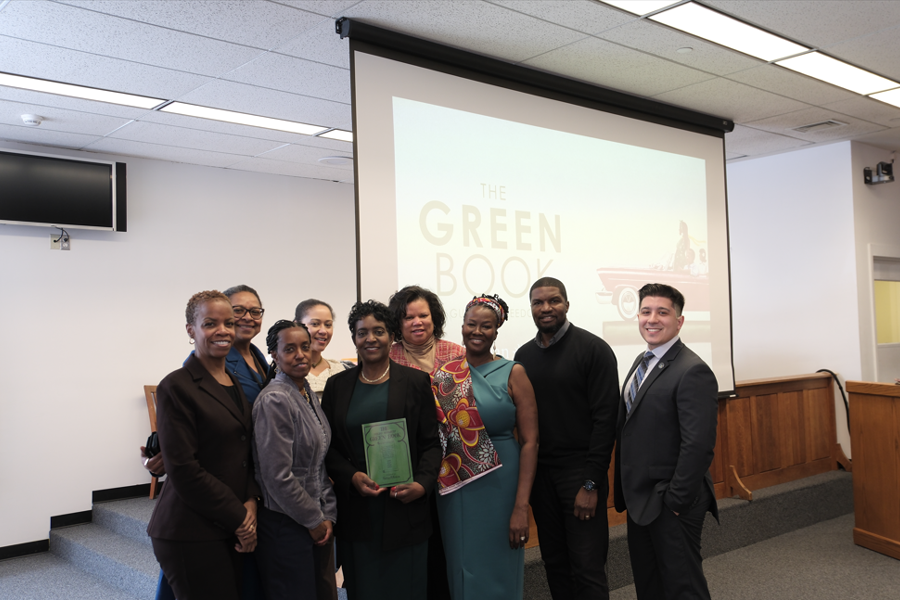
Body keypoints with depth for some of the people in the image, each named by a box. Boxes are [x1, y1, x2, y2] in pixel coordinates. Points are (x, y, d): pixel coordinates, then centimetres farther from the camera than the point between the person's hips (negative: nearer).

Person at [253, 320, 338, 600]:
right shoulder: (274, 400, -18)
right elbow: (278, 477, -20)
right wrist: (314, 520, -11)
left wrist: (328, 515, 4)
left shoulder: (308, 394, 7)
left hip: (318, 523, 8)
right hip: (286, 525, -7)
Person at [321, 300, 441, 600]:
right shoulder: (337, 385, 6)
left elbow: (431, 443, 1)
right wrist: (352, 477, -11)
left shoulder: (416, 382, 1)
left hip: (404, 507, -1)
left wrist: (422, 484, -14)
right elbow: (327, 446, 6)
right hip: (355, 512, 1)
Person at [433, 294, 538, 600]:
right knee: (459, 568, 14)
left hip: (499, 484, -3)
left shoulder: (512, 373, -5)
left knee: (497, 571, 8)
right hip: (453, 487, 3)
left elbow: (529, 441, -9)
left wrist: (521, 507, -14)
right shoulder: (444, 374, 4)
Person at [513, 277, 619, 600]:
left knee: (587, 569, -1)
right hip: (539, 473, 5)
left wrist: (591, 483, -16)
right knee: (554, 564, 13)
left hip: (579, 473, -5)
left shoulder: (593, 349, -7)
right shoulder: (524, 355, 8)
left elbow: (605, 418, -11)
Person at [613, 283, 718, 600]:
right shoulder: (642, 361, 10)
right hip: (640, 501, 9)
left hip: (671, 505, -9)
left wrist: (677, 501, -20)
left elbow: (698, 445, -24)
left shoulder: (693, 371, -19)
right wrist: (627, 491, 12)